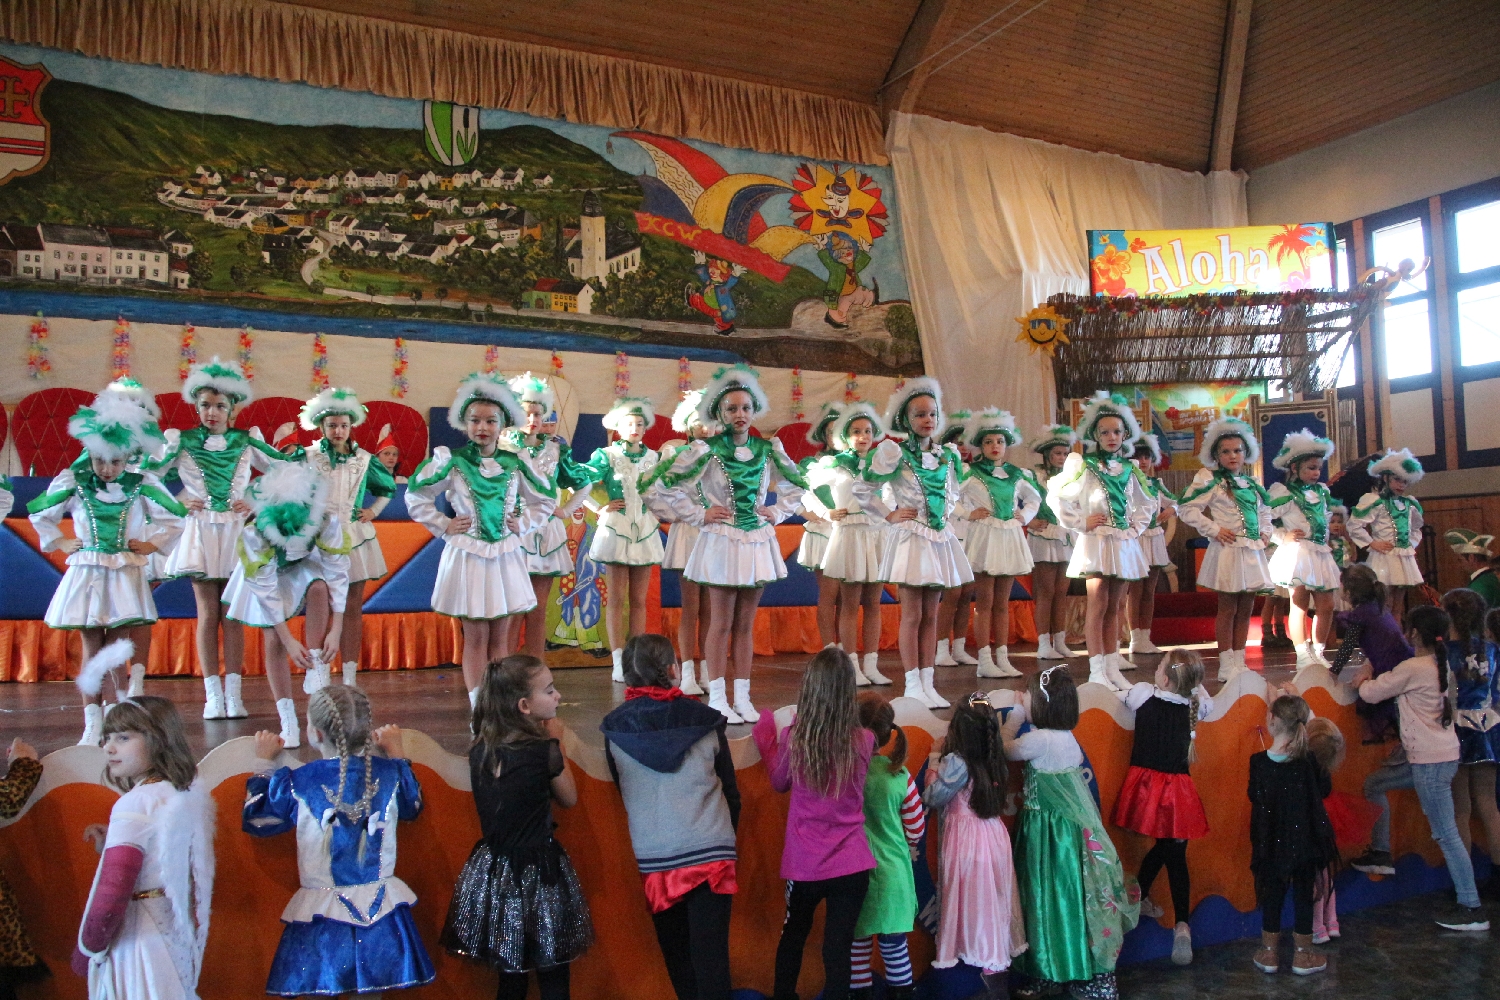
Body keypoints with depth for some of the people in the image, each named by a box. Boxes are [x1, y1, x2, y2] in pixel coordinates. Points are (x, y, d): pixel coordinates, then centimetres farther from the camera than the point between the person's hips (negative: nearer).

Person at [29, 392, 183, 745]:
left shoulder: (143, 484, -2)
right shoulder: (72, 482, -1)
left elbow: (174, 519, 9)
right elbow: (39, 513, 14)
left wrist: (152, 544, 2)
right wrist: (59, 542, 8)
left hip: (126, 575, -1)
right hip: (85, 574, 1)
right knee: (91, 649, 2)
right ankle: (93, 726, 6)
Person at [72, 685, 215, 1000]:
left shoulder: (135, 804, -19)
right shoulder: (193, 793, 3)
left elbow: (113, 893, -22)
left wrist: (86, 950, -8)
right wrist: (111, 845, 12)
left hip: (137, 936, -7)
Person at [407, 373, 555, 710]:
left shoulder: (516, 464, 1)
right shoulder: (452, 462, -6)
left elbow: (545, 501, 15)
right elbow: (416, 496, 5)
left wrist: (523, 524, 2)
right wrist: (443, 525, -2)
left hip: (505, 556, 3)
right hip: (467, 556, -2)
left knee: (500, 638, 8)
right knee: (475, 638, 2)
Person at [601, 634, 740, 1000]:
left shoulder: (615, 729, -2)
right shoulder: (705, 719, -2)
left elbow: (621, 794, 11)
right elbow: (730, 791, 6)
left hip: (652, 859, 1)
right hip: (711, 853, -1)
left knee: (676, 953, 16)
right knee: (710, 956, 1)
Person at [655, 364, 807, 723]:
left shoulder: (768, 449, 5)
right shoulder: (705, 450, -7)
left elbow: (795, 485, 18)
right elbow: (670, 485, -6)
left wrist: (777, 513, 6)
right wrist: (699, 515, -7)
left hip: (757, 542, 4)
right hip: (721, 542, -4)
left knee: (745, 624, 10)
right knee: (721, 624, 2)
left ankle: (742, 697, 17)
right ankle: (717, 698, 9)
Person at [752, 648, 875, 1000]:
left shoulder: (793, 738, -13)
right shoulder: (863, 740, -11)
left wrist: (766, 735, 16)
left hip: (804, 864, 1)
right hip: (852, 864, 0)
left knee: (793, 936, 24)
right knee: (838, 948, 9)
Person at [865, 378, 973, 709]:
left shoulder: (948, 455, 10)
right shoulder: (896, 452, -8)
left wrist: (948, 511, 11)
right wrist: (889, 515, -6)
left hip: (940, 538, 6)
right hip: (911, 538, -5)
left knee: (931, 615, 9)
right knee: (912, 614, -2)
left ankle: (928, 683, 14)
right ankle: (913, 685, 5)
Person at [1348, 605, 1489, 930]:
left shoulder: (1413, 668, -19)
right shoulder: (1439, 664, 8)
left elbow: (1370, 693, -8)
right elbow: (1393, 684, 18)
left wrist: (1364, 678, 11)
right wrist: (1370, 678, 5)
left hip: (1431, 762, -10)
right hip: (1440, 756, 10)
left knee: (1446, 835, -3)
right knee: (1374, 783, 19)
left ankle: (1472, 910, 4)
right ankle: (1380, 854, 24)